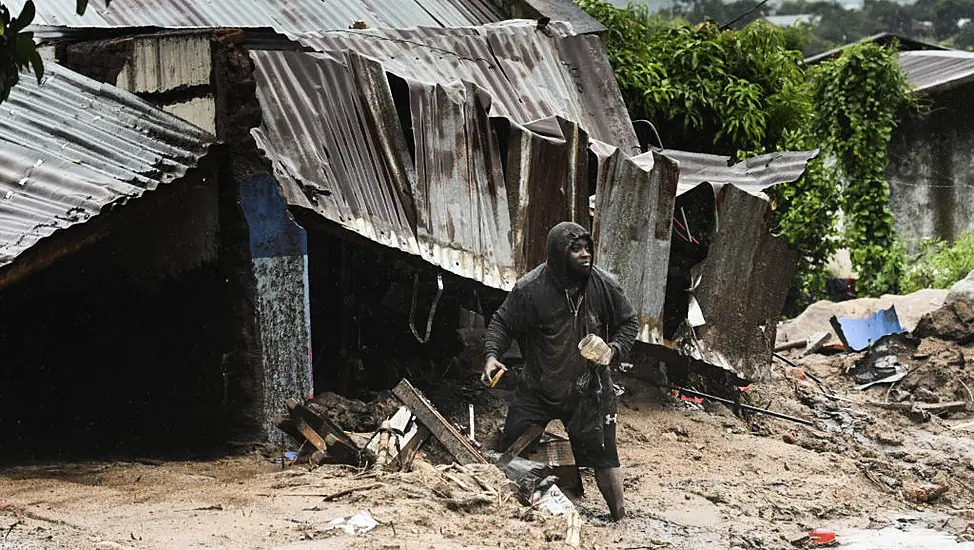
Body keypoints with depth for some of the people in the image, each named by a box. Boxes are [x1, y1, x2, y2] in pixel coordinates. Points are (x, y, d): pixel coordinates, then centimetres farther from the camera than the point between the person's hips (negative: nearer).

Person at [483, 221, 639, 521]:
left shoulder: (604, 285, -9)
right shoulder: (530, 288, -15)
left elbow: (629, 323, 6)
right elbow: (502, 324, -4)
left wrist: (613, 350, -11)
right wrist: (491, 354, -20)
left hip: (588, 389, 0)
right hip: (538, 389, 0)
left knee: (602, 454, 1)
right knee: (511, 449, 7)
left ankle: (619, 517, 18)